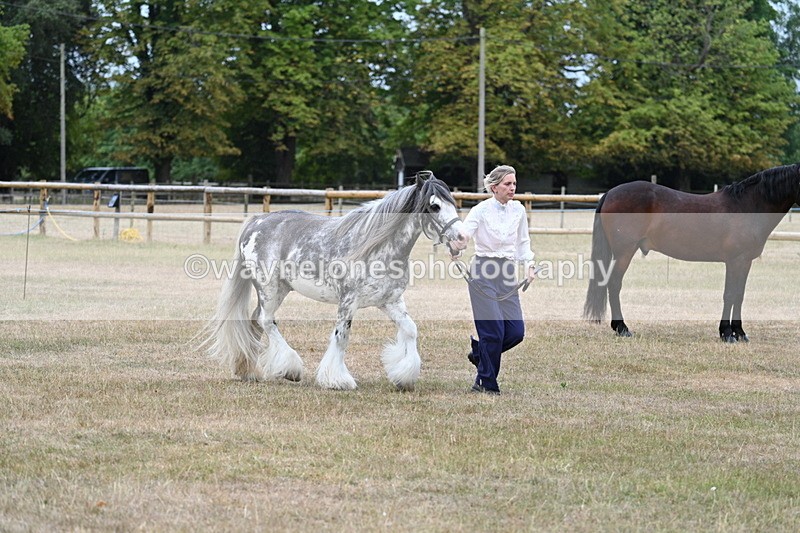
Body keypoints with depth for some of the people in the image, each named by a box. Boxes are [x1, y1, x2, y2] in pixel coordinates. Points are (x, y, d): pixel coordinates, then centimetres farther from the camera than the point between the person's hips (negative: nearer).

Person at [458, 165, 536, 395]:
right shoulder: (481, 210, -8)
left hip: (507, 273, 5)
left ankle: (479, 351, 26)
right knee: (494, 330, -9)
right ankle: (487, 384, 6)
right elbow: (463, 233, -20)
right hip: (483, 272, -5)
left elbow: (523, 242, 18)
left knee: (516, 331, -1)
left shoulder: (518, 210, 6)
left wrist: (529, 264, 4)